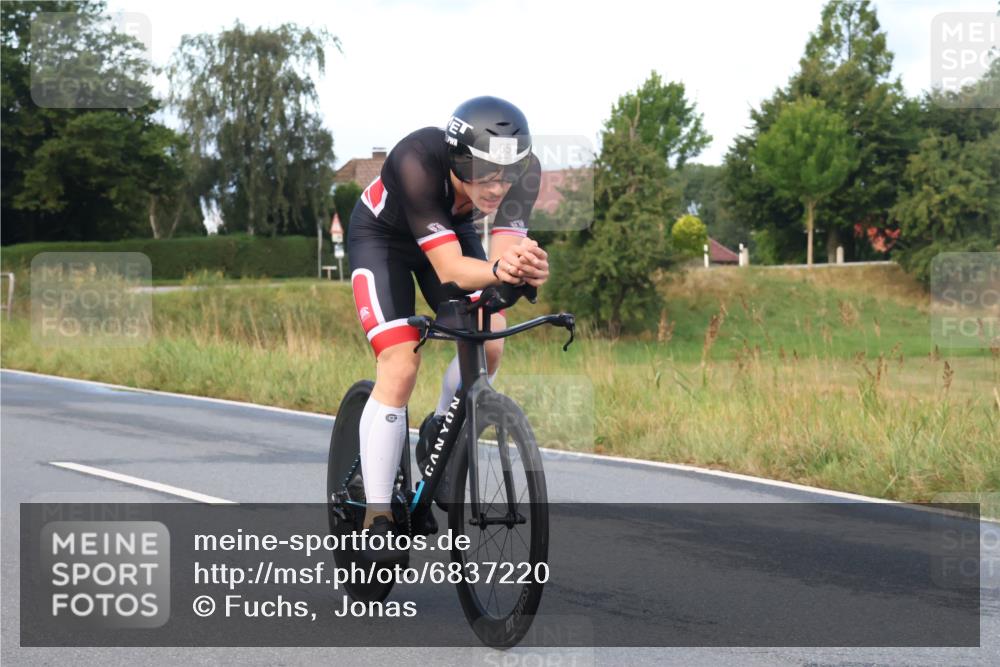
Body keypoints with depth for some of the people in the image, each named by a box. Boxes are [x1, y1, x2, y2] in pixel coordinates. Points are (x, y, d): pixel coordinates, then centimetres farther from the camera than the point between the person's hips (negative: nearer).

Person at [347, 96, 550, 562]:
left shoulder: (523, 170, -30)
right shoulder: (418, 162, -41)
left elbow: (505, 251, -35)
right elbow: (449, 268, -44)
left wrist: (526, 268, -59)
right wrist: (496, 271, -64)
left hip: (453, 230, 4)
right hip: (382, 237, -4)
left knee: (488, 342, -18)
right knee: (400, 367, -18)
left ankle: (439, 436, 11)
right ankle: (377, 518, -11)